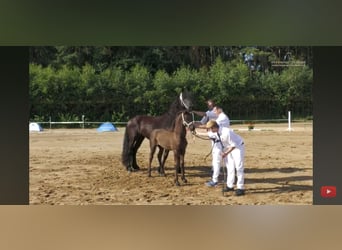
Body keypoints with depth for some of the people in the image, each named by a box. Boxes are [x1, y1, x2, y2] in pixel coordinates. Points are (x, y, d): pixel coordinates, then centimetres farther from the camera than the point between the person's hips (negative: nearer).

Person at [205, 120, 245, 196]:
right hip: (228, 147, 8)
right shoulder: (215, 133, -12)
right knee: (230, 167, 12)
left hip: (237, 146, -8)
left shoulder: (226, 132, -35)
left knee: (238, 167, -8)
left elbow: (234, 145, -30)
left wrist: (226, 153, -31)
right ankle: (230, 186, 21)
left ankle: (240, 188, -5)